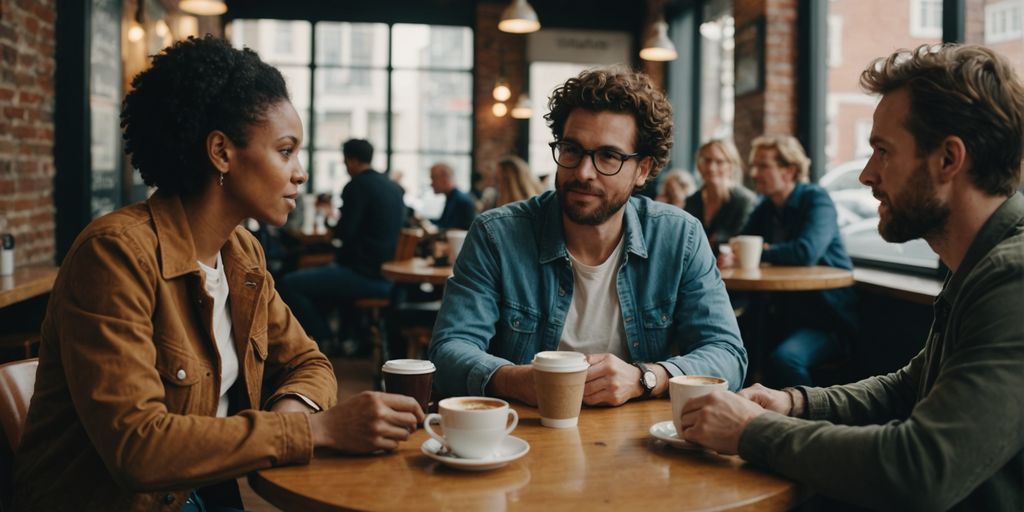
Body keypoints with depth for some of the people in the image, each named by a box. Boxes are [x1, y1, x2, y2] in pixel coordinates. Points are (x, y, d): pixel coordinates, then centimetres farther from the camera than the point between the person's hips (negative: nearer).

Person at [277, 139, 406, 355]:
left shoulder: (357, 186, -12)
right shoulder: (393, 187, 12)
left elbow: (342, 233, -14)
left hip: (366, 275, -9)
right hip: (389, 276, 9)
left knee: (288, 284, -9)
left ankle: (327, 342, 0)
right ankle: (354, 336, 32)